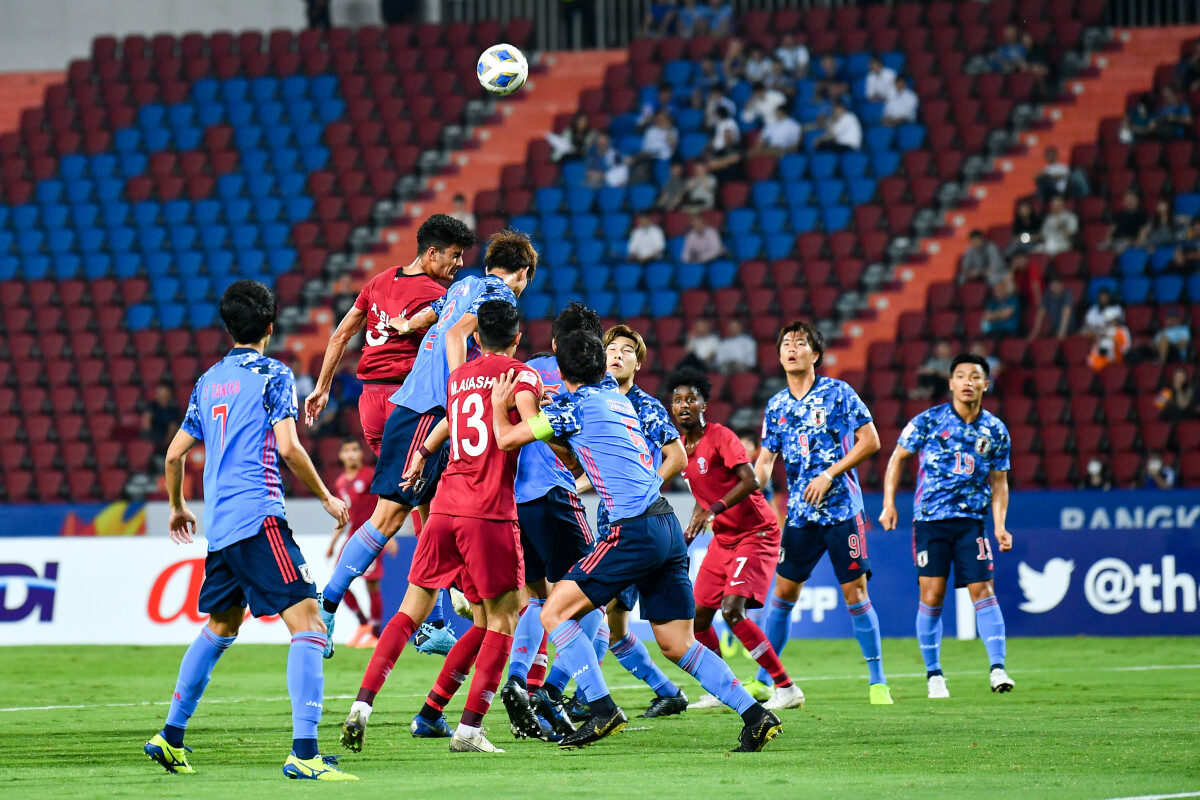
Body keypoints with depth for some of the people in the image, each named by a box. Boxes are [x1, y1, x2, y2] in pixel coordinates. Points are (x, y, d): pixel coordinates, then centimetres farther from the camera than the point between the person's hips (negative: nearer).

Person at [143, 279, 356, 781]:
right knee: (307, 624, -12)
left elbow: (175, 454, 20)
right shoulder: (271, 375, -2)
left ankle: (171, 738, 27)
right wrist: (327, 498, 0)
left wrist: (177, 508, 37)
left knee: (220, 628, 25)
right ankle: (304, 753, -25)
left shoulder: (209, 382, 17)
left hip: (219, 527, 8)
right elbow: (289, 447, -12)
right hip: (258, 517, -8)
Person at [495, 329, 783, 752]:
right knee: (678, 645, 11)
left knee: (555, 612, -2)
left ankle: (602, 709, -11)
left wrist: (498, 403, 21)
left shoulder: (578, 405, -3)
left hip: (636, 530, -8)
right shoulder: (619, 402, 20)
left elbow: (507, 437, 2)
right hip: (668, 527, 8)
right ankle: (756, 715, 3)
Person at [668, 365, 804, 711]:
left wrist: (714, 510, -35)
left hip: (756, 533, -8)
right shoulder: (682, 448, 9)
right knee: (698, 617, 5)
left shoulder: (720, 437, -15)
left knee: (732, 610, -23)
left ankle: (787, 689, -18)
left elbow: (750, 481, -26)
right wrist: (688, 533, 15)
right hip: (723, 538, 8)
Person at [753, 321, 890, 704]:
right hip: (800, 513, 4)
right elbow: (766, 459, 12)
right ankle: (764, 679, 13)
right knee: (783, 593, 5)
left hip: (841, 507, -4)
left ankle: (878, 681, 0)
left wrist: (829, 475, -13)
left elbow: (870, 440, -6)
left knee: (855, 592, -6)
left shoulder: (837, 393, -4)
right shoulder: (776, 406, 10)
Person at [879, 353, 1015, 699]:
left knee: (983, 590, -10)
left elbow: (999, 482, 12)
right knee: (931, 596, -4)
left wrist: (999, 525, 0)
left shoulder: (995, 431, 6)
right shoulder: (929, 421, -1)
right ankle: (933, 675, 7)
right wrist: (889, 503, -2)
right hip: (930, 519, -1)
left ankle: (997, 668, -10)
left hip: (972, 521, 1)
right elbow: (898, 458, 7)